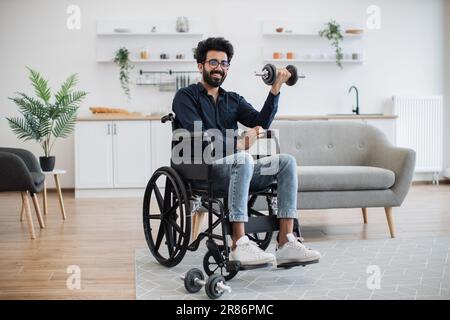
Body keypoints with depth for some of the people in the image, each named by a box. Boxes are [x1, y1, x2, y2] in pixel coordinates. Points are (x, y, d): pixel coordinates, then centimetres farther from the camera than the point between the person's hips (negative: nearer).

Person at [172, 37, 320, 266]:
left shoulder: (233, 100, 21)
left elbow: (261, 123, 3)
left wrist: (275, 89, -8)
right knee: (244, 159, -36)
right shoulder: (186, 97, 3)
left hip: (235, 169, 6)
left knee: (287, 162, -15)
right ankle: (239, 245, -38)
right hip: (204, 171, -6)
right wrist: (238, 144, -22)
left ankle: (286, 243, -25)